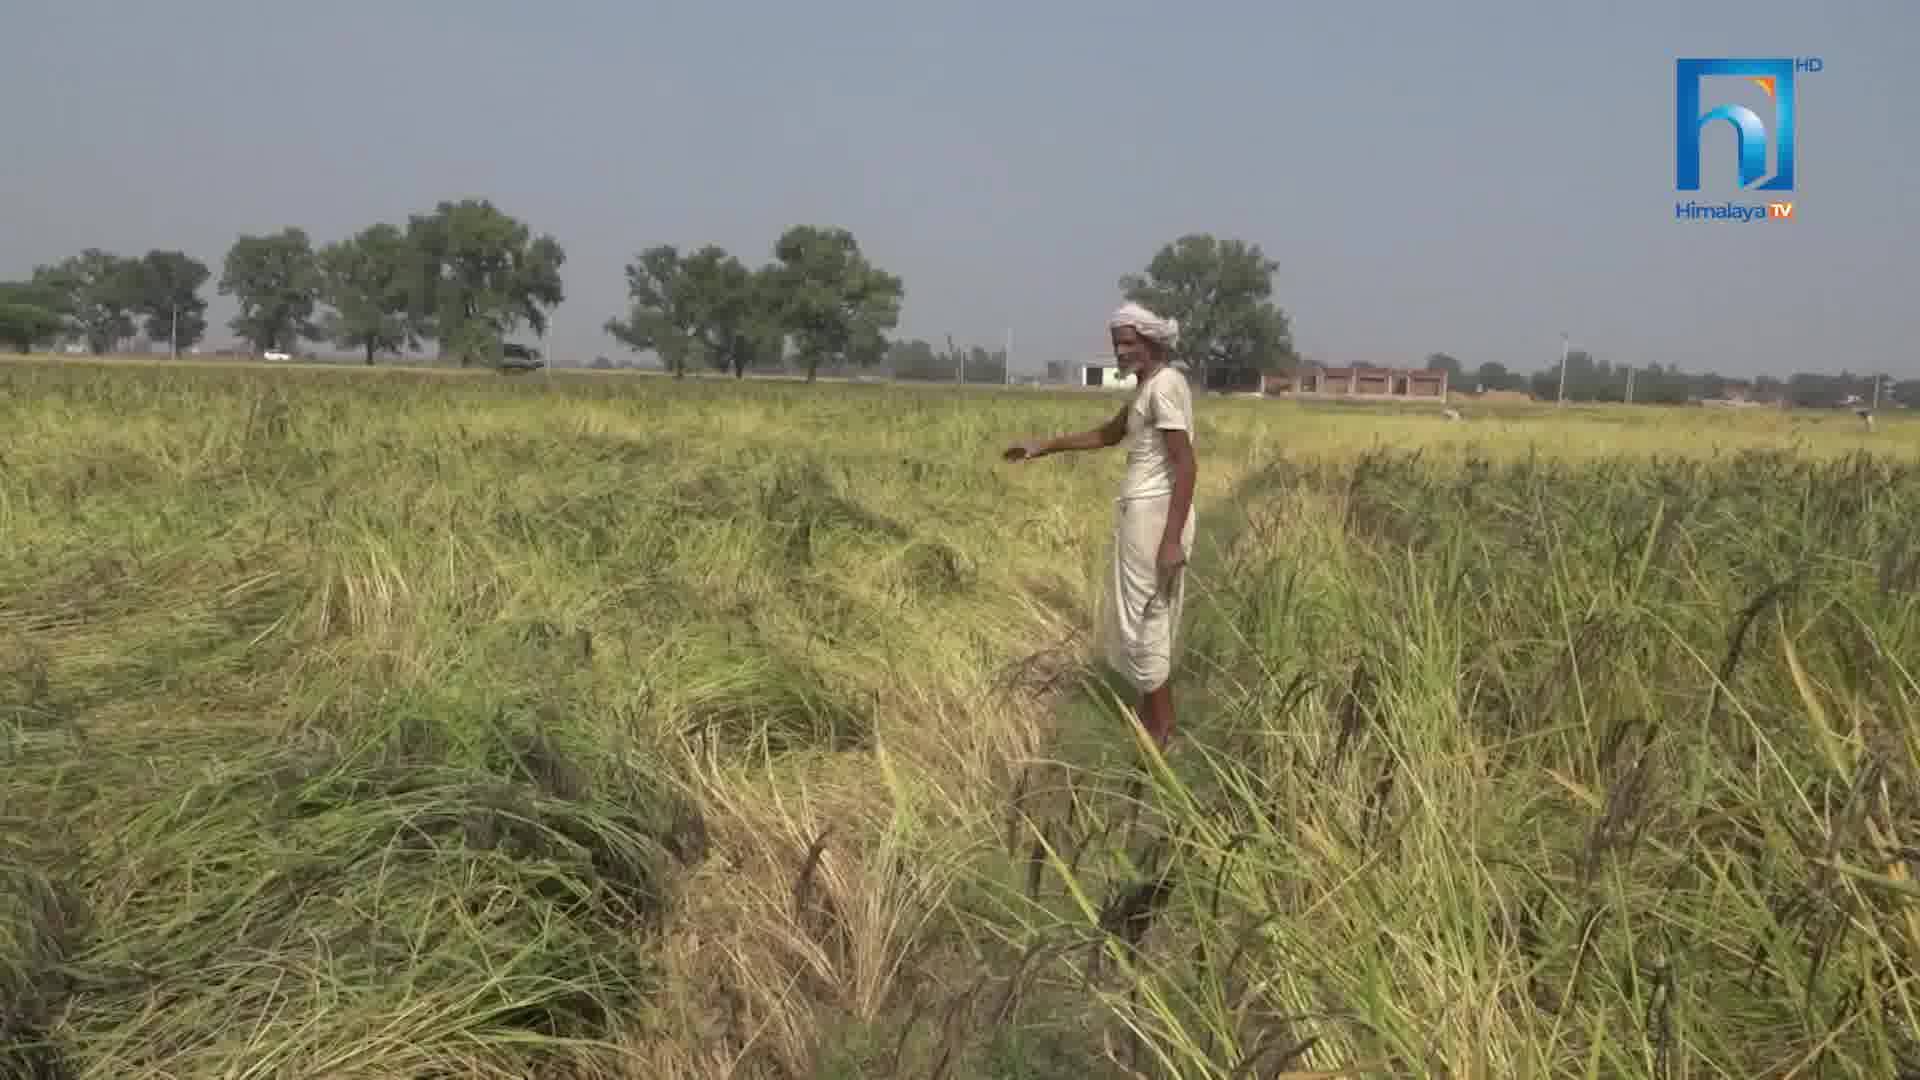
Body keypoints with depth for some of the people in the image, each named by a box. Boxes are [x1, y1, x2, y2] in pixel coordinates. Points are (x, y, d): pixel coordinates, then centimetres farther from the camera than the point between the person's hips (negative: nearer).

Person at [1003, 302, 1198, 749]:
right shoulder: (1151, 384, 14)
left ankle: (1159, 731, 8)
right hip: (1146, 513, 10)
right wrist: (1044, 446, 24)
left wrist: (1172, 540, -25)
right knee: (1144, 618, 17)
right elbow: (1108, 434, 28)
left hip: (1153, 516, -10)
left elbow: (1186, 465, -22)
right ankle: (1156, 718, 27)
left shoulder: (1163, 387, -17)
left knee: (1142, 621, -2)